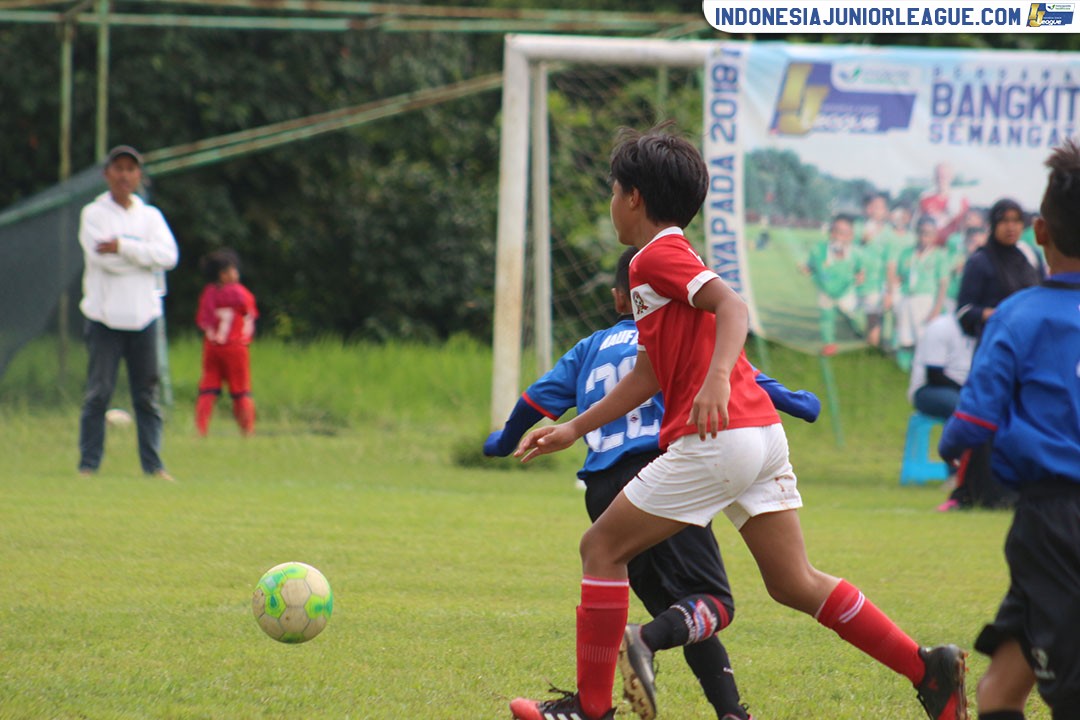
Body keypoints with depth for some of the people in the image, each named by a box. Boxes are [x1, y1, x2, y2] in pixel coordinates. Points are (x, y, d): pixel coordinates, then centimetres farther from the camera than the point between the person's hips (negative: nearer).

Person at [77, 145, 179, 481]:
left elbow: (169, 255, -6)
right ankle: (88, 463, 0)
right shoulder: (93, 214, 1)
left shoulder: (151, 216, 11)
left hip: (143, 316, 3)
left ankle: (153, 464, 7)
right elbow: (105, 259, -14)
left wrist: (123, 247, -14)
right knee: (98, 393, -5)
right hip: (104, 317, -3)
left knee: (148, 395, 4)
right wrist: (145, 255, -7)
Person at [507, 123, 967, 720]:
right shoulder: (662, 262, 24)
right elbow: (648, 373, 30)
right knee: (794, 584, 9)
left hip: (714, 441, -9)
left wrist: (717, 378, -38)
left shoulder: (659, 256, -5)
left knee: (602, 549, 1)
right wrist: (574, 429, 32)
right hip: (763, 435, 9)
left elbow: (731, 305, -21)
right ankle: (928, 668, 1)